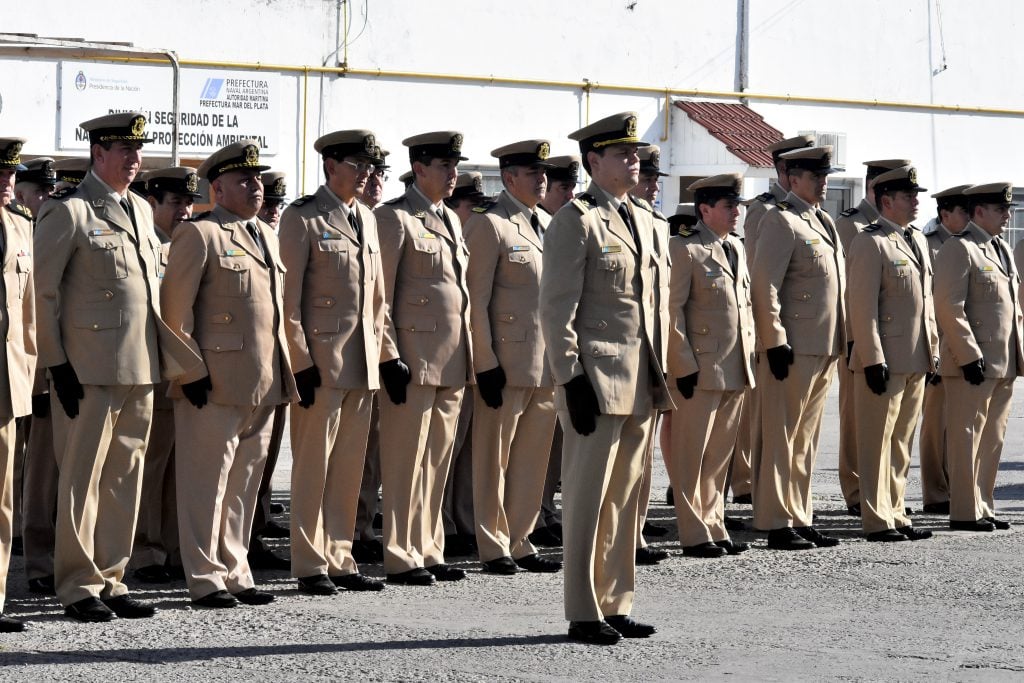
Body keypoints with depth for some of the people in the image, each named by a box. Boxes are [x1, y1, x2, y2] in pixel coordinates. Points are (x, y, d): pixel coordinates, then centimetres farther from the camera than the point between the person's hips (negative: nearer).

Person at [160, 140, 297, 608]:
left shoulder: (267, 236, 19)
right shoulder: (198, 235, -5)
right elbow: (175, 309, -10)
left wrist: (283, 370, 18)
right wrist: (191, 371, -15)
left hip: (262, 384, 7)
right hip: (214, 384, -7)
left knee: (244, 484, 12)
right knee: (207, 483, -2)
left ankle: (235, 574, 19)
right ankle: (205, 580, 3)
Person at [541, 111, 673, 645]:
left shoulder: (643, 218, 15)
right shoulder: (576, 221, -9)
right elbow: (556, 311, -12)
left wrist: (657, 375, 15)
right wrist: (572, 381, -17)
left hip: (639, 382, 8)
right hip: (597, 381, -8)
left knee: (625, 497, 11)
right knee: (589, 499, -2)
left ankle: (616, 606, 19)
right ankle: (584, 615, 5)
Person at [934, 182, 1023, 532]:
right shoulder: (959, 249, -9)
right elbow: (949, 307, -16)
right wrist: (970, 356, -19)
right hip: (972, 365, -9)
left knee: (992, 440, 12)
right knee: (967, 439, -3)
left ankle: (984, 507, 19)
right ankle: (965, 513, 0)